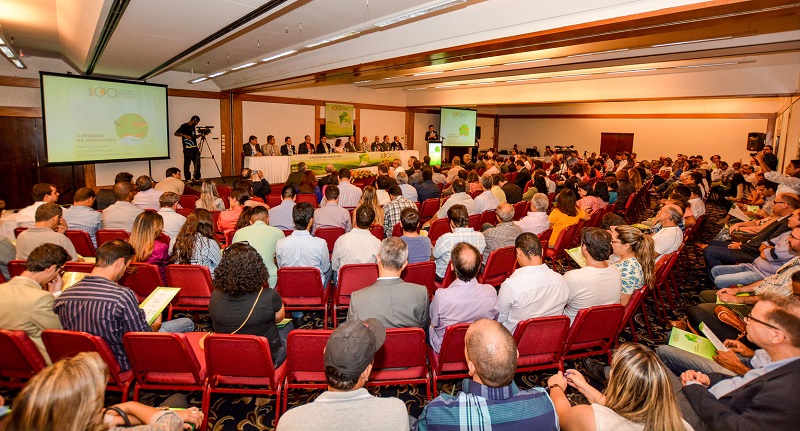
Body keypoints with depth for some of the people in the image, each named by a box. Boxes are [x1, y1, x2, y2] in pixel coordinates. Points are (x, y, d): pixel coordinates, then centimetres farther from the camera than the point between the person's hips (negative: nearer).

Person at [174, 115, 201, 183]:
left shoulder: (193, 127, 16)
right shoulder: (184, 126, -6)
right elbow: (176, 133, -10)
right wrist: (184, 135, -23)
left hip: (195, 148, 8)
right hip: (188, 149, -8)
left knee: (197, 164, 9)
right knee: (187, 164, -3)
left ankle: (197, 178, 17)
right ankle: (188, 179, 2)